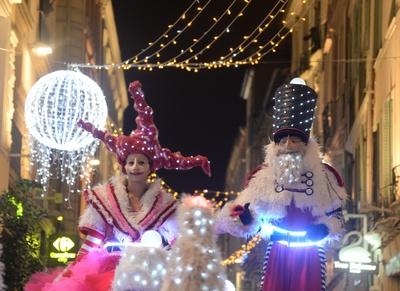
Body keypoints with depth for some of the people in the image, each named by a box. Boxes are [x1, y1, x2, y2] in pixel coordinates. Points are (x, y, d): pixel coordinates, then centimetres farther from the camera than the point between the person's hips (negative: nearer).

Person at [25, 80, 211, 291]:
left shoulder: (163, 203, 7)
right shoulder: (107, 197, 6)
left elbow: (174, 245, 7)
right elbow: (92, 243, 3)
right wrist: (71, 273, -4)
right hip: (107, 270, -1)